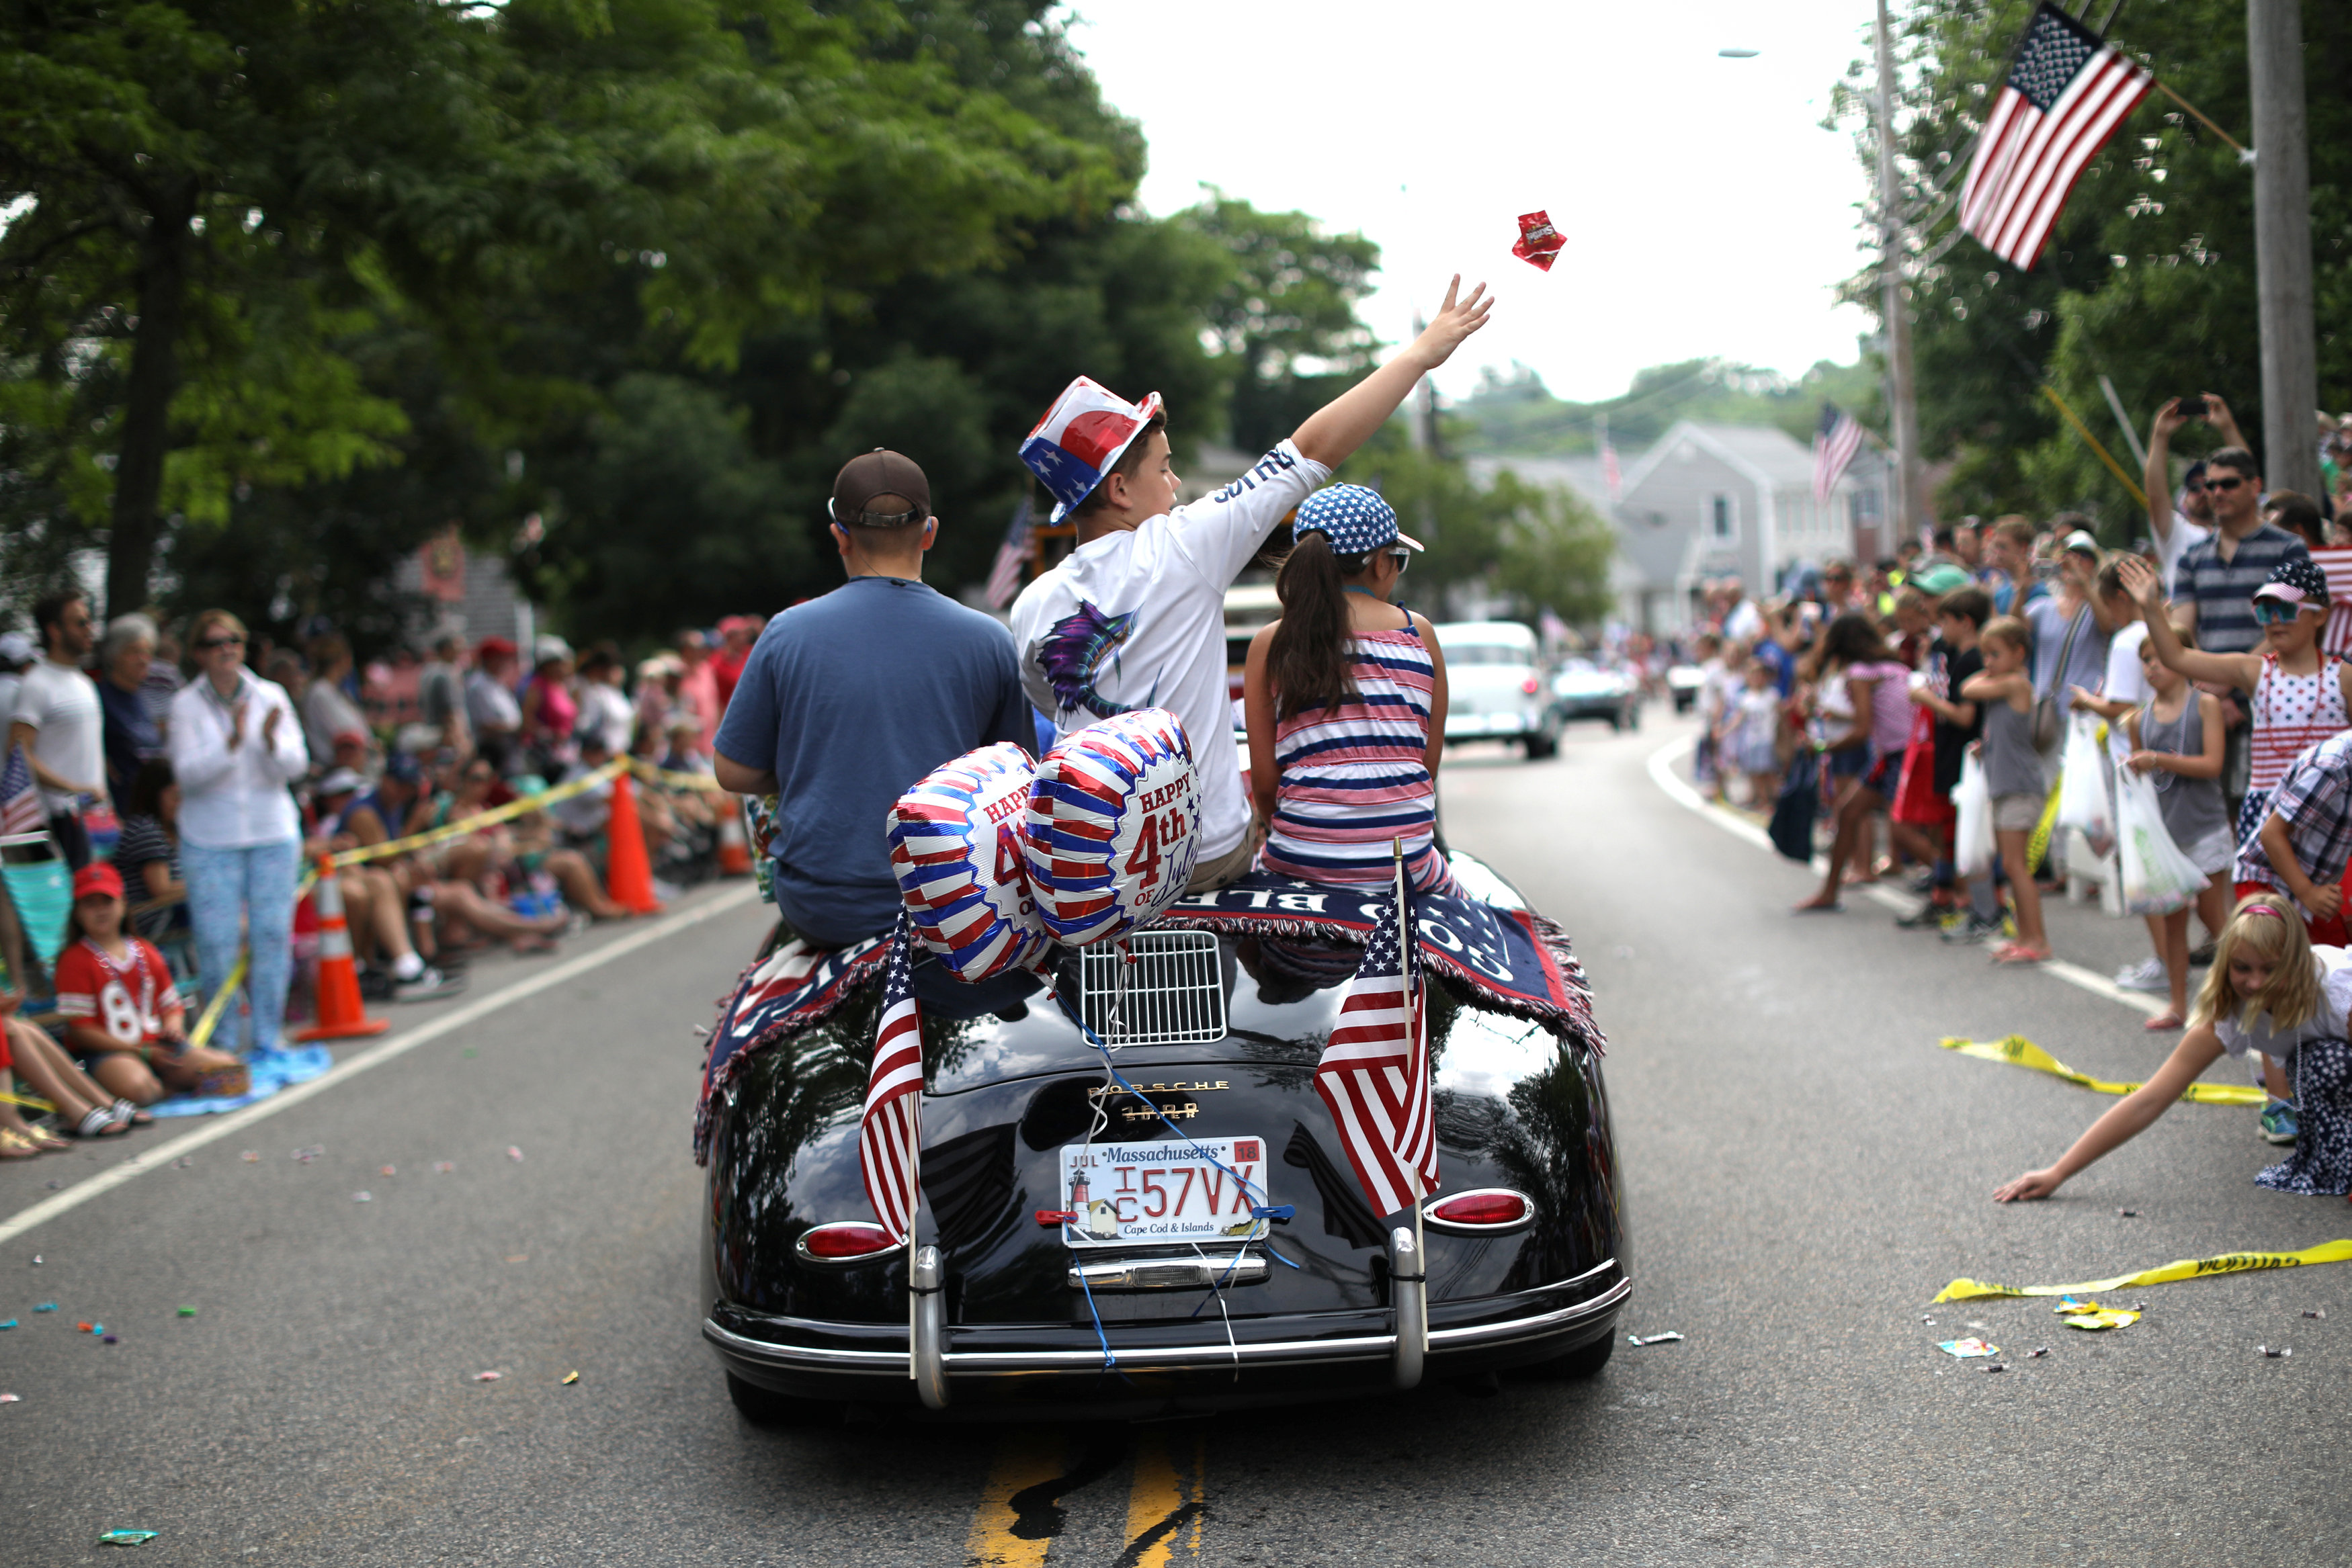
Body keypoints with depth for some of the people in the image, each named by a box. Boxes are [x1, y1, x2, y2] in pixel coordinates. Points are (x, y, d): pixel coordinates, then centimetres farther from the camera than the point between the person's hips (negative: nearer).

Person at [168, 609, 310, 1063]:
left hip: (273, 833, 2)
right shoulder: (186, 704, -1)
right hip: (210, 839, -2)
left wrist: (271, 740, -20)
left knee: (272, 935, 1)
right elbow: (189, 772, -11)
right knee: (216, 942, -5)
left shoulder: (271, 697, 5)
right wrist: (233, 742, -23)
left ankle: (266, 1038, 12)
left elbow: (296, 766, 0)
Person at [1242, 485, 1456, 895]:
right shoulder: (1420, 635, 3)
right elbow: (1429, 767, 6)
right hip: (1406, 867, 1)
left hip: (1300, 863, -1)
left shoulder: (1270, 645, 1)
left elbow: (1264, 782, 2)